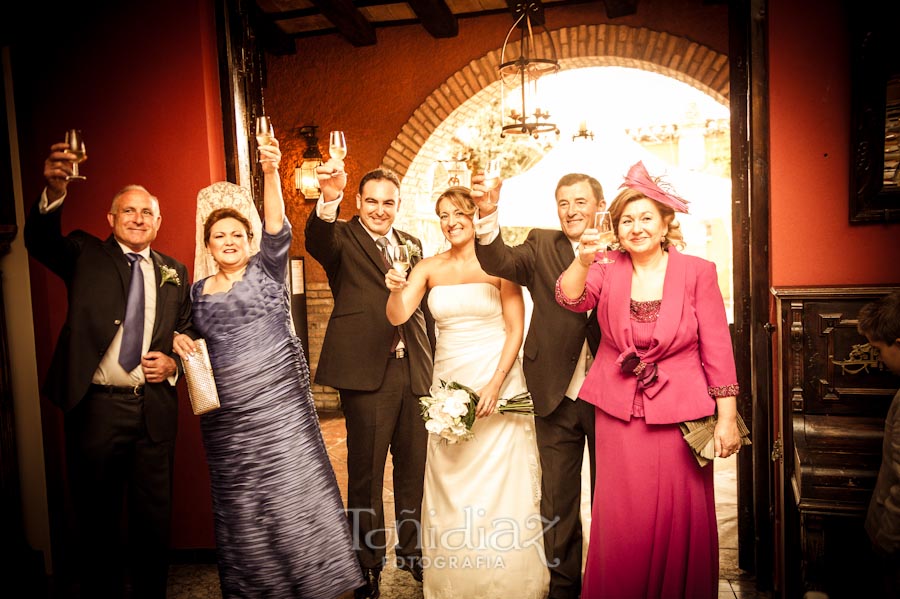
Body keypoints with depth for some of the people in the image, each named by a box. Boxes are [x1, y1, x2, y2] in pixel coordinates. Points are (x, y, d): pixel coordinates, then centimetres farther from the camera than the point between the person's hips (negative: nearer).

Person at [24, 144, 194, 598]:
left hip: (154, 408, 3)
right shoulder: (86, 254, 4)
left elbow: (189, 332, 17)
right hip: (97, 407, -2)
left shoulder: (173, 273, 12)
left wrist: (174, 363, -3)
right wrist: (55, 192, -34)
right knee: (97, 519, 10)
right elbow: (39, 241, -16)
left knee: (154, 518, 13)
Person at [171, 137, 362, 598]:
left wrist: (270, 172, -24)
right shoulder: (197, 291, 14)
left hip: (280, 404, -3)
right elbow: (191, 339, 23)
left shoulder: (265, 270, 4)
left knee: (295, 494, -4)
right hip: (226, 414, 4)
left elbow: (277, 228, -12)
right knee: (242, 507, 8)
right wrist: (179, 341, 0)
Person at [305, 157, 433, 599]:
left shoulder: (412, 244, 15)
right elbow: (316, 241, -24)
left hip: (415, 370, 5)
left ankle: (410, 551, 35)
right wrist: (329, 200, -44)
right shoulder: (341, 237, 0)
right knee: (366, 473, 6)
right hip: (367, 371, -5)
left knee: (413, 468, 15)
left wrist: (432, 364, 11)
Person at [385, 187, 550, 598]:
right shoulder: (429, 268, 5)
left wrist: (495, 385, -15)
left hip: (497, 382, -3)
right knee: (451, 484, 9)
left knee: (500, 483, 3)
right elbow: (397, 317, -4)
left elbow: (516, 329, -6)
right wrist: (396, 290, -26)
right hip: (448, 384, 3)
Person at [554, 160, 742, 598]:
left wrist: (727, 418, -5)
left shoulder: (697, 272, -4)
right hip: (620, 414, 2)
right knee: (622, 523, 9)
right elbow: (572, 299, -17)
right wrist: (584, 260, -36)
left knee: (680, 519, 8)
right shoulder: (607, 270, 1)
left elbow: (717, 349, -4)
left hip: (681, 412, -1)